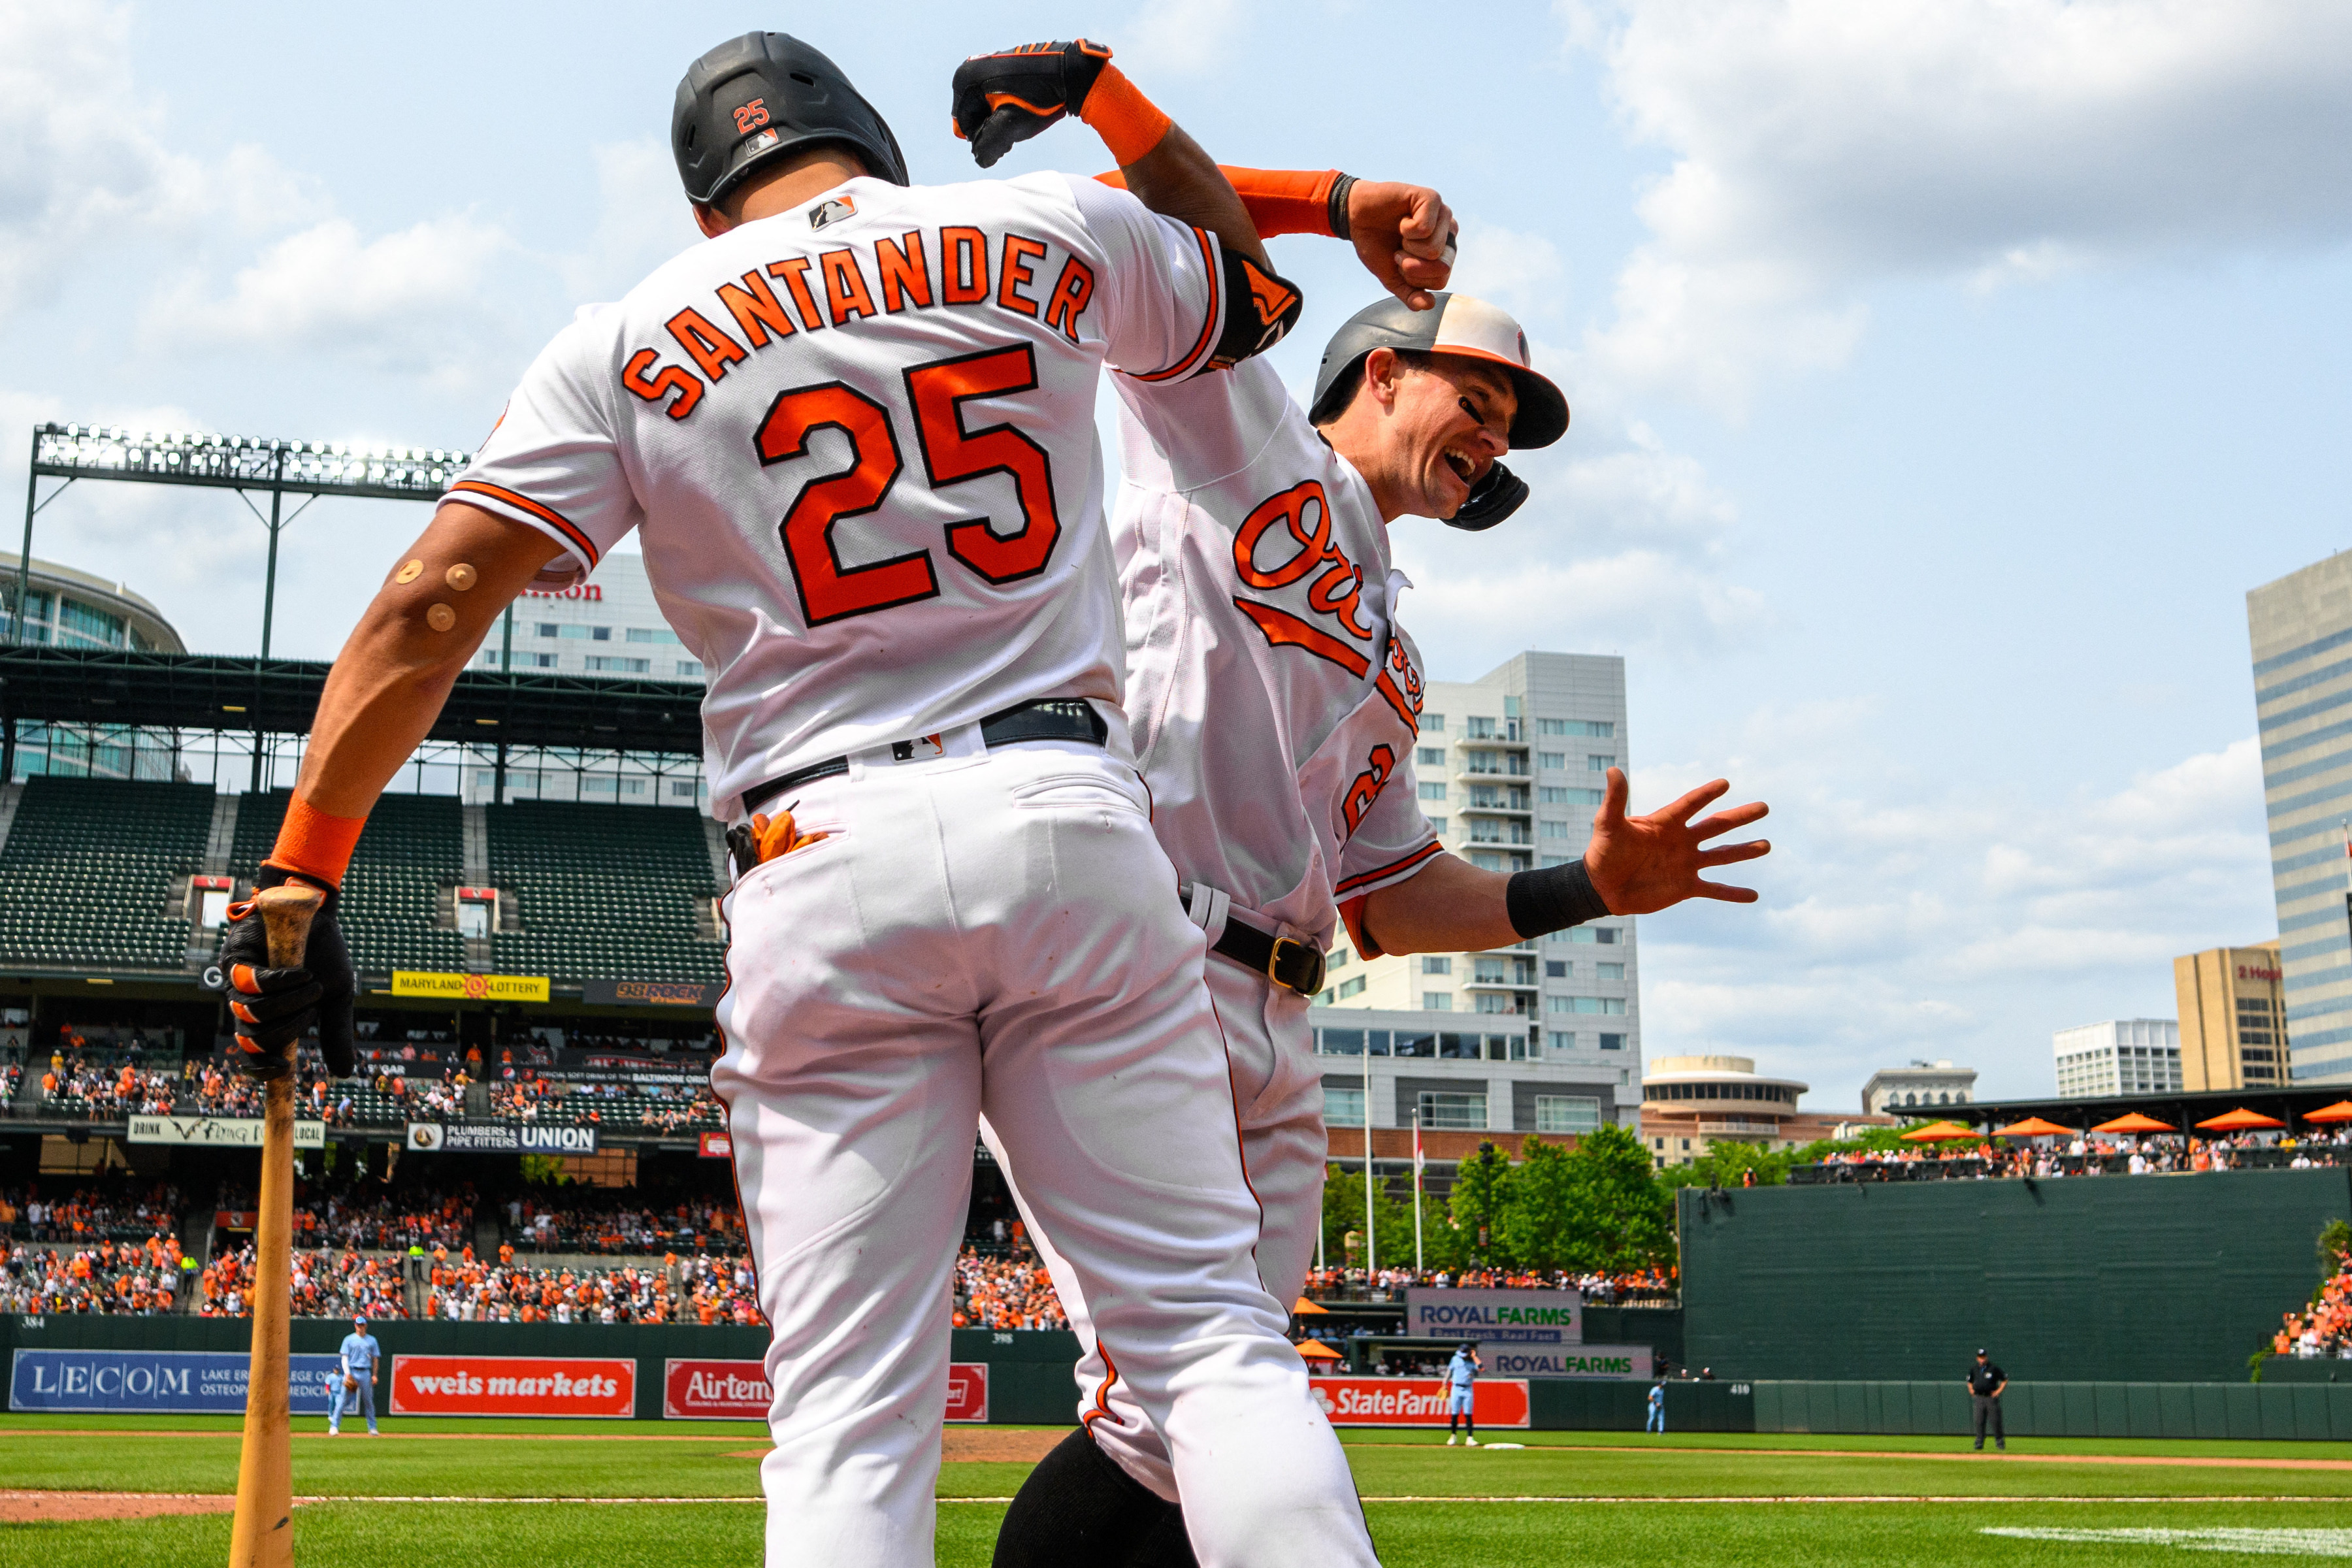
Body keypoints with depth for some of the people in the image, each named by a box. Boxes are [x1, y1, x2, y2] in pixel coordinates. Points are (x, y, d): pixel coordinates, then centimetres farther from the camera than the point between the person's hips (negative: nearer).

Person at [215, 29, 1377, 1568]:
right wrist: (1102, 91, 33)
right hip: (1067, 820, 1)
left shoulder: (631, 340, 10)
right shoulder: (1053, 235, 14)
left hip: (823, 867, 0)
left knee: (849, 1420, 2)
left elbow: (437, 596, 1)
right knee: (1213, 1336, 2)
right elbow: (1253, 285, 34)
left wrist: (299, 875, 2)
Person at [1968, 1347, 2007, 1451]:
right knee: (1979, 1422, 0)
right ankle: (1979, 1444, 3)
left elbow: (2005, 1380, 5)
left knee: (1995, 1421, -4)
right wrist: (1971, 1390, 10)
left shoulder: (1994, 1369, -2)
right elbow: (1970, 1381, 26)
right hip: (1978, 1398, 3)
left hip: (1991, 1397, -3)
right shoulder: (1973, 1370, 10)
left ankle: (2000, 1443, 9)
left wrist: (1999, 1391, -2)